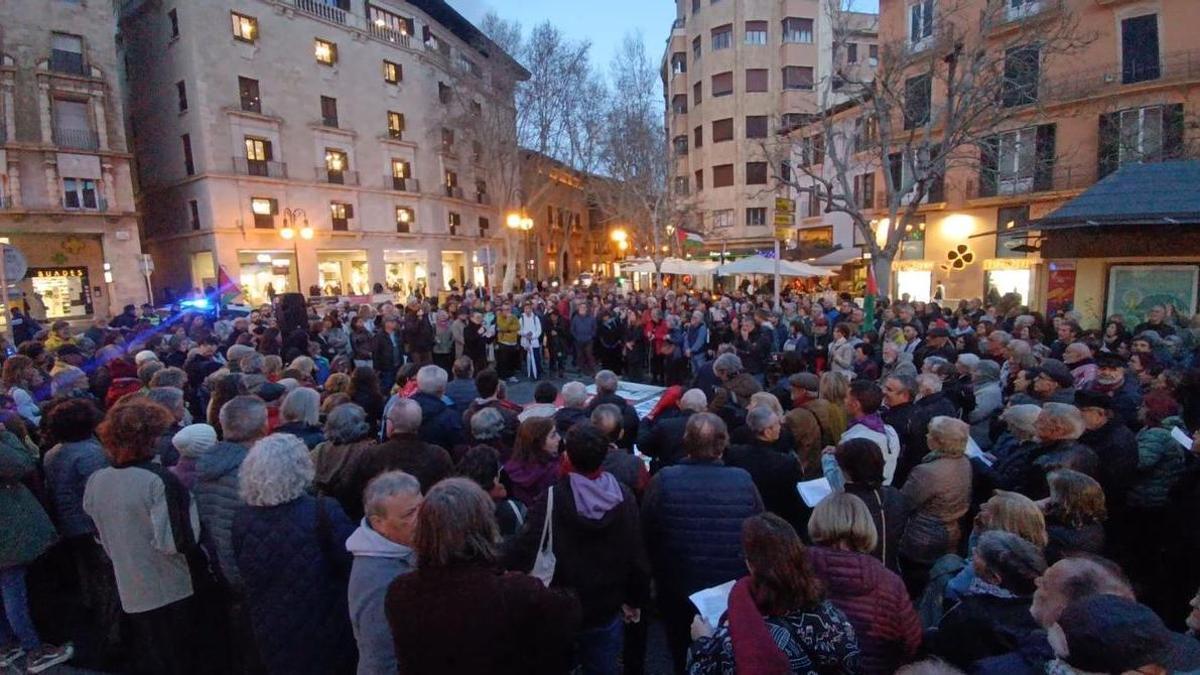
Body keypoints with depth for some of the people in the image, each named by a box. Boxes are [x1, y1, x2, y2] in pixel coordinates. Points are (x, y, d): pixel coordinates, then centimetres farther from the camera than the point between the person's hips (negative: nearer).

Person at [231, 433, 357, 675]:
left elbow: (246, 574, 4)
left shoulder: (242, 518, -11)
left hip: (271, 632, 5)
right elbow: (355, 564, -21)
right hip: (324, 632, -4)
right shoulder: (323, 512, -27)